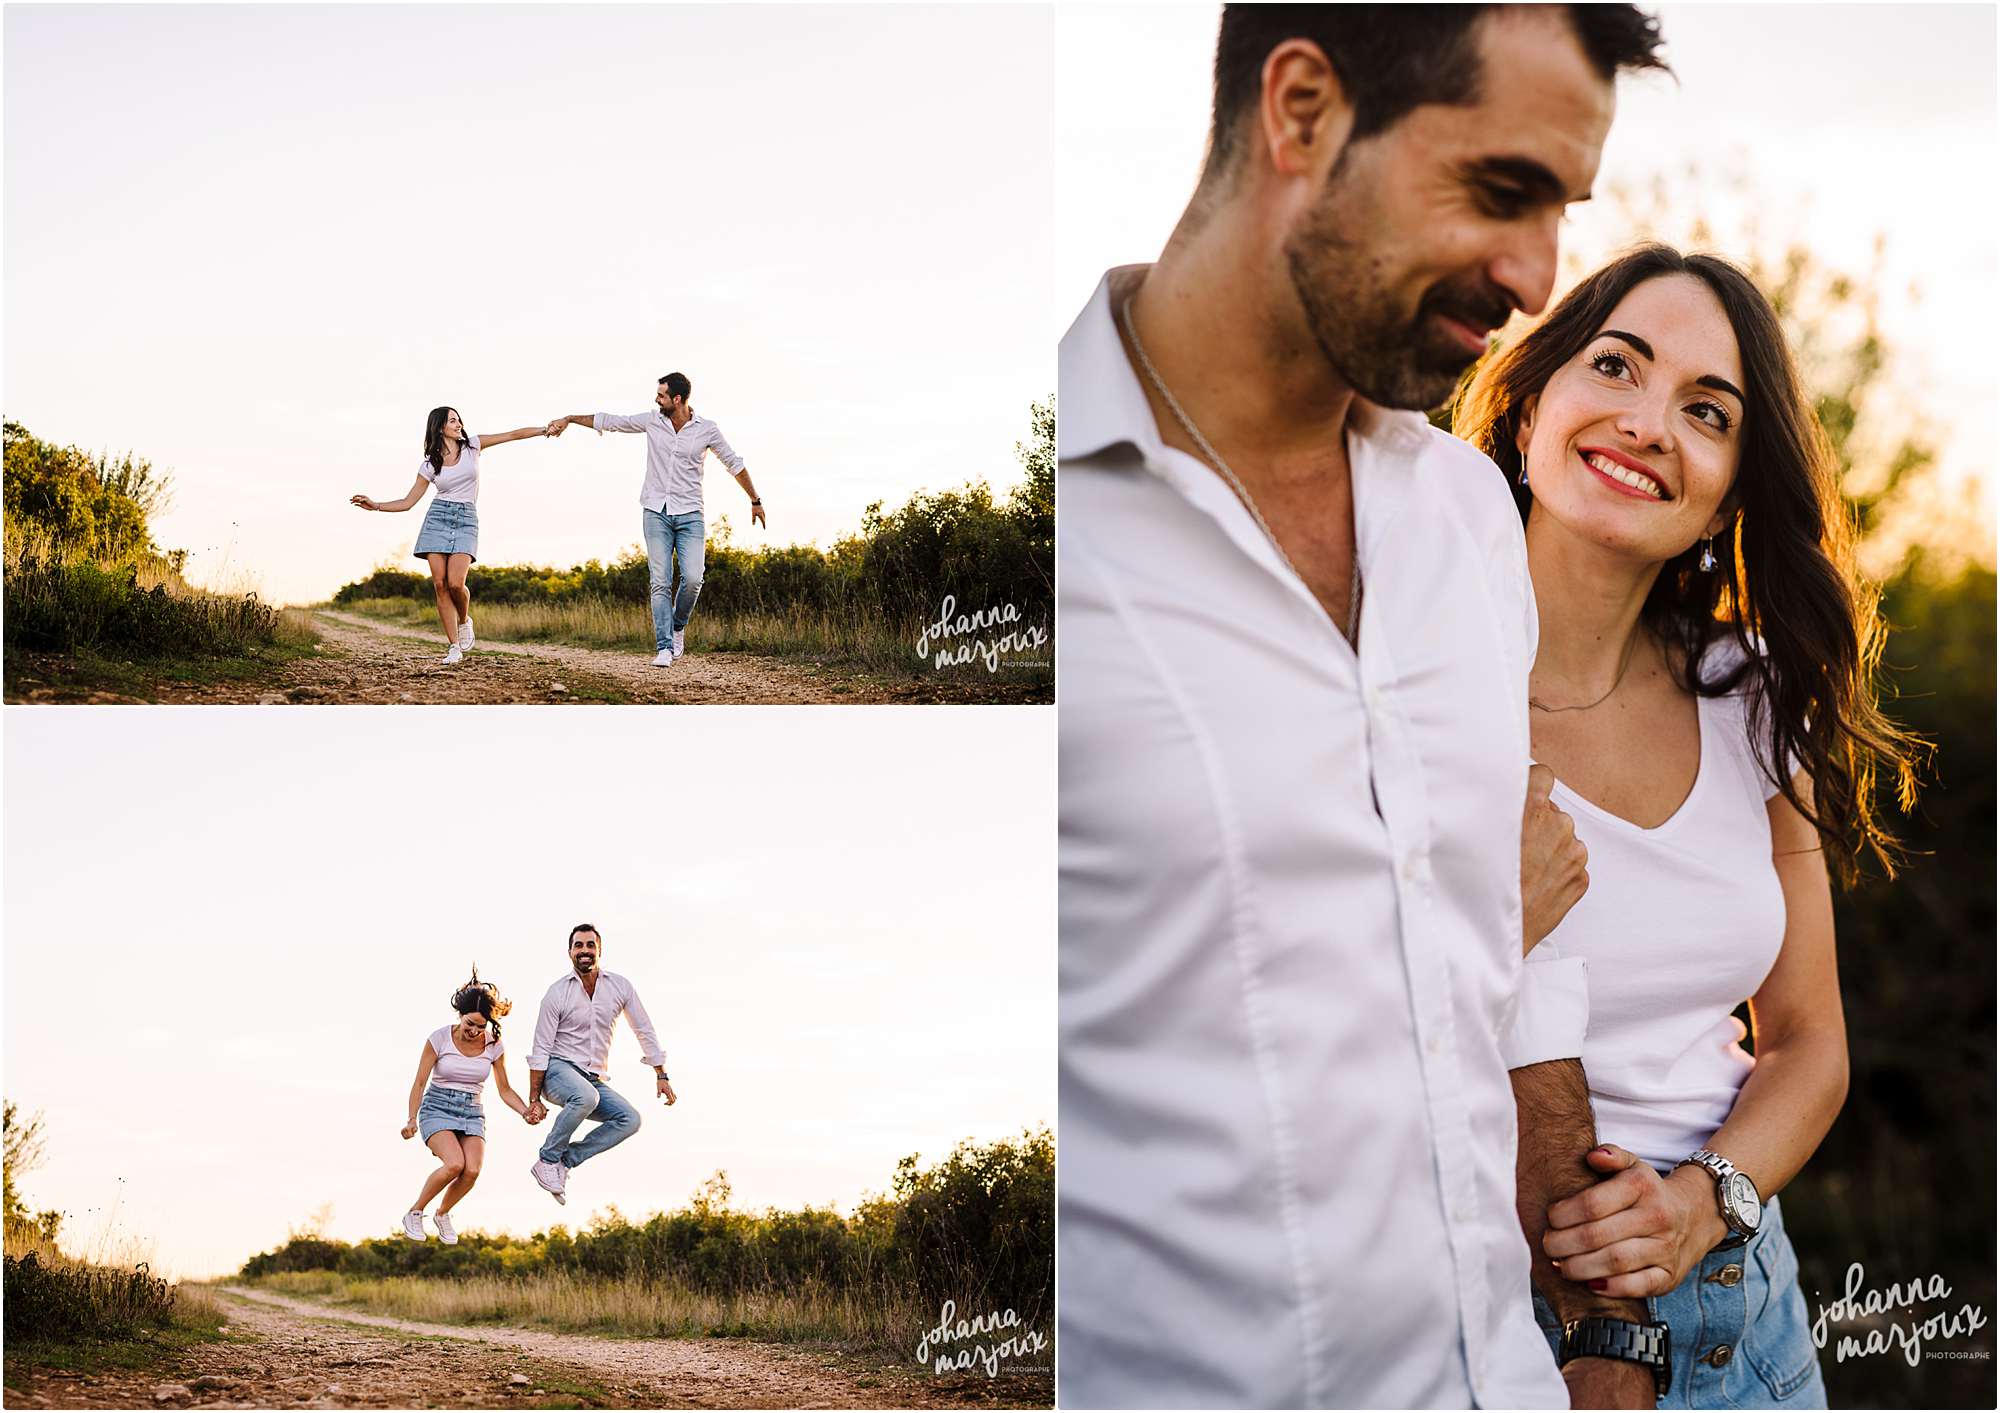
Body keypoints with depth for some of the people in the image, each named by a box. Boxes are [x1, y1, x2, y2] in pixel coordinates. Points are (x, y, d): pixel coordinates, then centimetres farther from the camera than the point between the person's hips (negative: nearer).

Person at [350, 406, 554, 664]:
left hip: (466, 520, -1)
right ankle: (454, 646, -1)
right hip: (438, 517, 1)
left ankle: (464, 620, 13)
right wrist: (375, 505, -3)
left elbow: (513, 434, 6)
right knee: (440, 584, -8)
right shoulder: (429, 465, 8)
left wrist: (545, 430, 0)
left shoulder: (472, 446, 7)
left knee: (455, 583, -19)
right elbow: (407, 502, 10)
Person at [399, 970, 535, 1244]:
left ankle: (443, 1214, 7)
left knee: (472, 1170, -23)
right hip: (437, 1110, -3)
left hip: (472, 1113, 3)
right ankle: (414, 1213, -7)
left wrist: (526, 1112, -9)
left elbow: (504, 1090, 9)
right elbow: (419, 1082, -5)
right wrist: (412, 1120, -18)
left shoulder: (493, 1045, 0)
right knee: (455, 1164, -30)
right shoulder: (440, 1038, -9)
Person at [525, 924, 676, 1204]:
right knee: (586, 1097, -38)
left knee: (630, 1120, -19)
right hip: (559, 1069, -5)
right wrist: (534, 1100, -9)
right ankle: (547, 1160, -19)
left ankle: (565, 1161, -14)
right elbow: (541, 1051, -6)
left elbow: (644, 1031, 10)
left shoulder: (620, 987, 3)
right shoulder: (557, 994, -6)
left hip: (594, 1080, 5)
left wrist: (661, 1076, 6)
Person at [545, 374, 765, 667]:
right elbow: (609, 421, 12)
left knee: (692, 579, -16)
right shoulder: (651, 421, 2)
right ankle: (664, 648, -10)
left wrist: (755, 501, 15)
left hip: (689, 516, -1)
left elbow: (734, 463, 8)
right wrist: (569, 418, 14)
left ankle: (678, 627, 12)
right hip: (656, 514, 1)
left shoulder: (707, 430, -2)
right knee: (660, 583, -8)